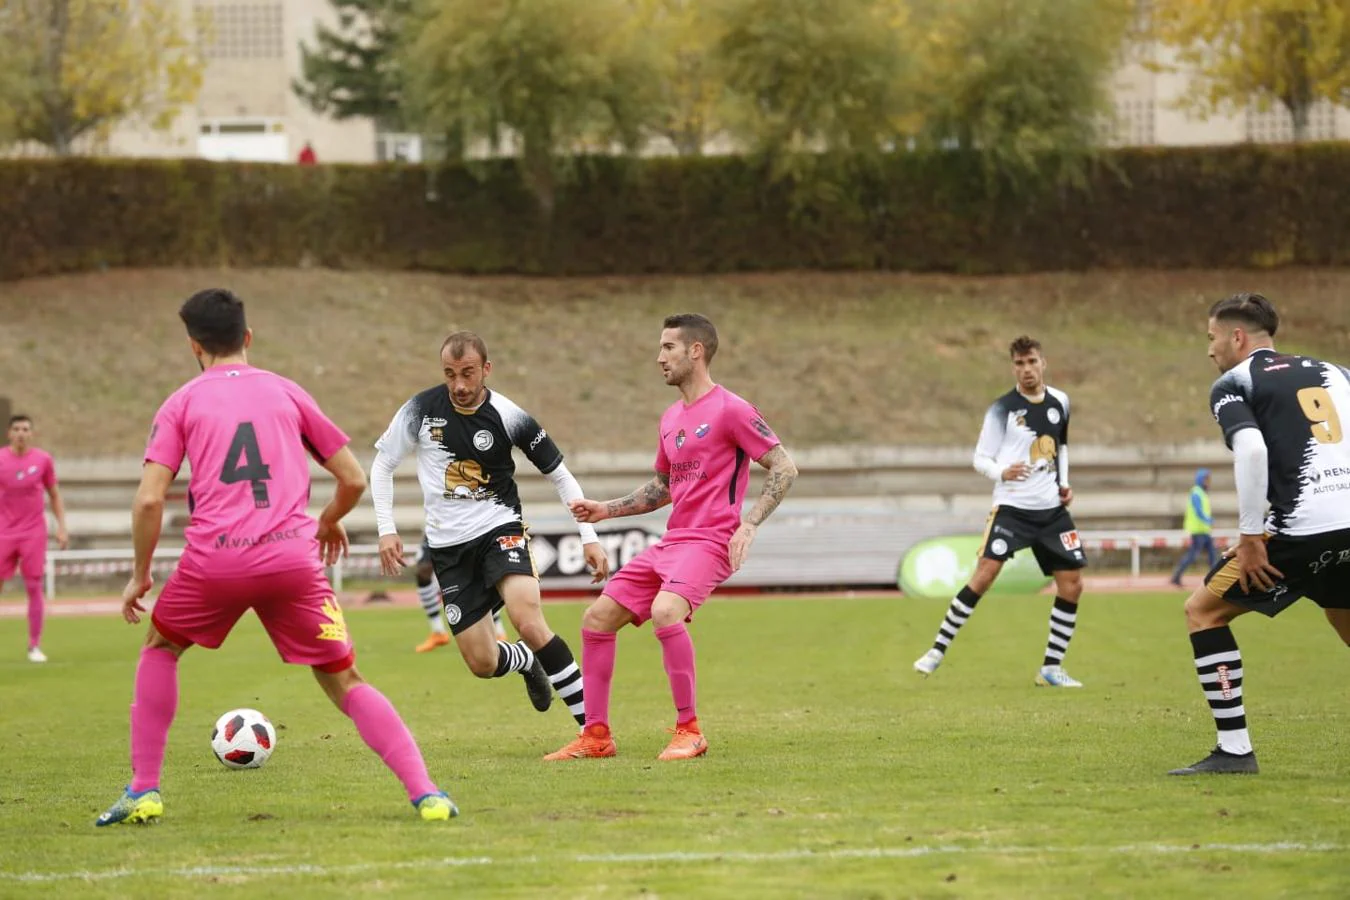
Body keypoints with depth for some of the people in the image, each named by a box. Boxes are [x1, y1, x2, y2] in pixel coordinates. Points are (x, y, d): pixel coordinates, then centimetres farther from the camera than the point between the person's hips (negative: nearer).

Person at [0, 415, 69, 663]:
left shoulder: (43, 459, 2)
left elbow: (55, 495, 11)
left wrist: (62, 527, 4)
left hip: (33, 533, 0)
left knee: (34, 587, -3)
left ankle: (35, 646, 3)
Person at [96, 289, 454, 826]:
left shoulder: (182, 403, 13)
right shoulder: (287, 393, 18)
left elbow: (149, 499, 2)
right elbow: (353, 479, 18)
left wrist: (140, 575, 14)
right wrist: (330, 520, 39)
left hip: (215, 558, -1)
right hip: (293, 556, 1)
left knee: (160, 648, 26)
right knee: (344, 682, 9)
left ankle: (143, 792, 19)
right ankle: (425, 794, -7)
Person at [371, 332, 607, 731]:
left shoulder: (510, 418, -11)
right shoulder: (421, 410, -6)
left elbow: (561, 477, 0)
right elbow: (382, 466, 8)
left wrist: (589, 537, -7)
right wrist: (386, 529, -1)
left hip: (500, 530, -3)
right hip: (448, 546, 3)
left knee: (528, 622, -29)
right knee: (483, 663, -1)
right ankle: (528, 662, 37)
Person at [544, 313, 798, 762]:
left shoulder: (730, 409, -7)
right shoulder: (671, 418, 18)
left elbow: (784, 467, -8)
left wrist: (749, 524, -18)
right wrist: (606, 509, 20)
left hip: (708, 541, -9)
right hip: (669, 541, 9)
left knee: (665, 611, -33)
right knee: (597, 619, 2)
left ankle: (689, 730, -22)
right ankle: (596, 735, 9)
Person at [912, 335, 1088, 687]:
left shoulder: (1060, 402, 8)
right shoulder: (1003, 408, -6)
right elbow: (981, 459, -4)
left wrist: (1064, 483, 11)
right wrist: (1002, 473, -24)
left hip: (1051, 509, 5)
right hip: (1012, 506, -5)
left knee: (1072, 585, 0)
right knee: (985, 572, -20)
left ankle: (1051, 668, 12)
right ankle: (938, 650, -13)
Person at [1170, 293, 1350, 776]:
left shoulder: (1233, 385, 5)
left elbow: (1252, 449, -13)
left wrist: (1250, 537, -10)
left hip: (1303, 528, -6)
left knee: (1203, 610, 8)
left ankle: (1234, 750, 1)